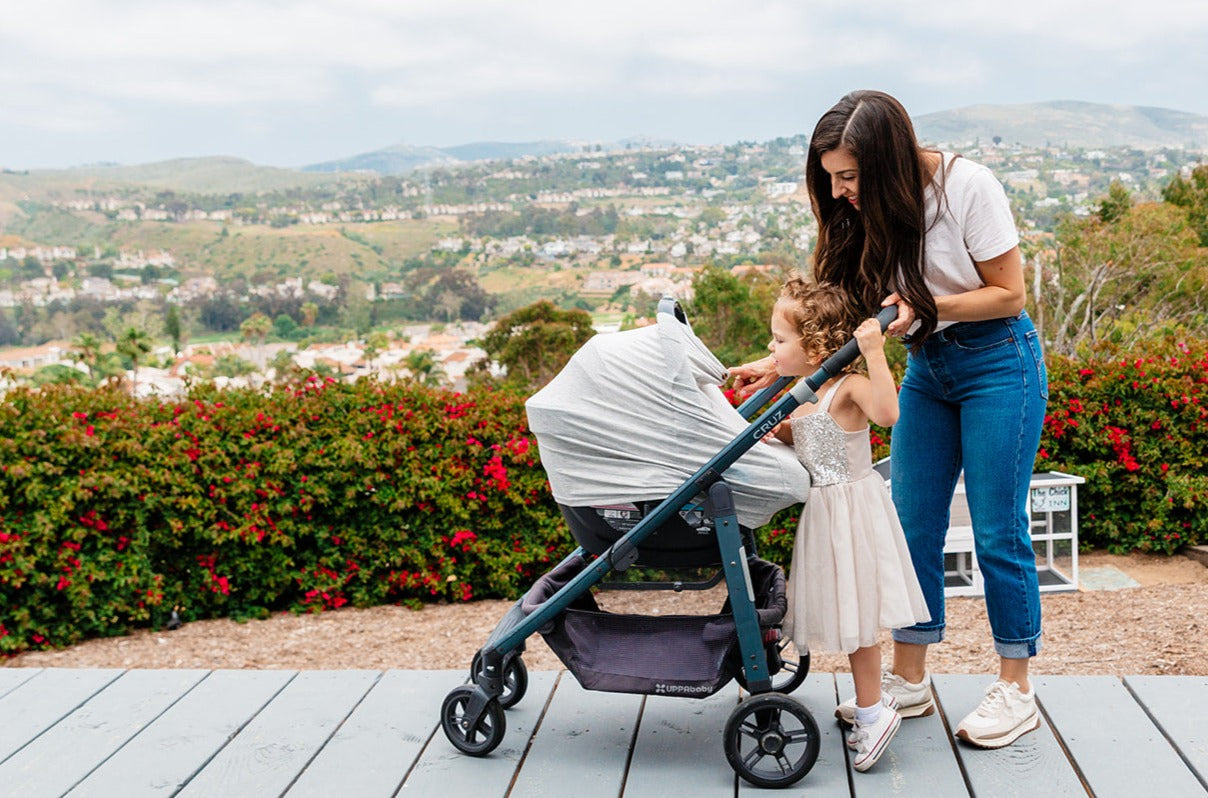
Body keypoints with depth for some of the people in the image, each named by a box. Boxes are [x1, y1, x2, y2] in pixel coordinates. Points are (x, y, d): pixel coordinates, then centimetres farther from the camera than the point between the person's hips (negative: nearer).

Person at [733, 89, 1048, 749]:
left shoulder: (967, 187, -21)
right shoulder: (863, 211, -4)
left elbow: (1008, 294, -15)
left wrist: (924, 306, -26)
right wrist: (779, 363, -13)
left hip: (998, 362, -6)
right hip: (926, 368, 6)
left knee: (998, 531, -4)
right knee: (912, 527, 4)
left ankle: (1016, 690, 10)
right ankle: (908, 681, 14)